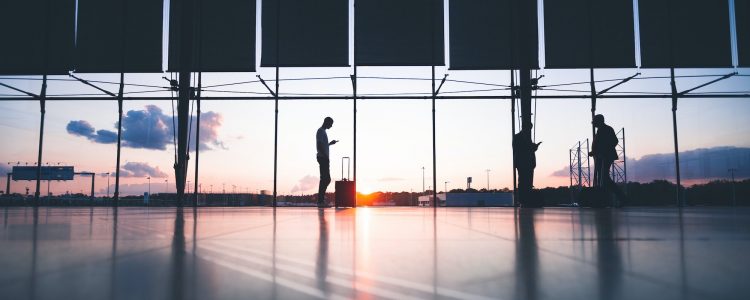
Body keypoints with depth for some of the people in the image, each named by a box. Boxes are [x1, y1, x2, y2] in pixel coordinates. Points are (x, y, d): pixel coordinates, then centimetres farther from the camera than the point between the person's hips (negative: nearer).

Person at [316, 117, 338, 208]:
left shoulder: (323, 131, 21)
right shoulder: (321, 131, -11)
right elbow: (319, 145, -20)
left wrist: (330, 143, 26)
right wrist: (326, 156, -22)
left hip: (324, 158, 10)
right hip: (323, 158, -10)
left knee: (326, 179, 11)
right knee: (325, 179, -10)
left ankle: (321, 199, 16)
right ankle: (320, 201, -8)